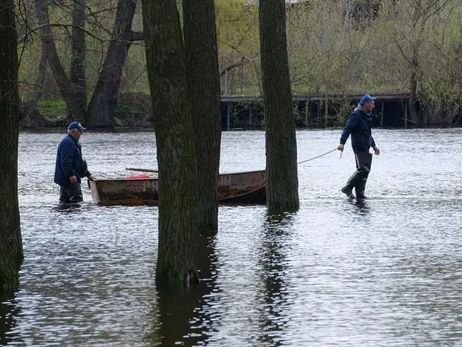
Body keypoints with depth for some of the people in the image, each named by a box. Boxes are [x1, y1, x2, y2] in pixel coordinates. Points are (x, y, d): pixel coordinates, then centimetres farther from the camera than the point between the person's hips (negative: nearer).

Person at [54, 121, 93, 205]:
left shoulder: (73, 142, 22)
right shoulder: (68, 143, -14)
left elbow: (80, 162, 29)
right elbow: (65, 161, -24)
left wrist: (87, 174, 27)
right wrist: (71, 174, -29)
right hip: (68, 179, -11)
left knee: (64, 201, 10)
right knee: (77, 199, -14)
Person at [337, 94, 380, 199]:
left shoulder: (367, 116, 20)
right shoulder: (357, 115, -11)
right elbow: (347, 128, -19)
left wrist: (374, 146, 35)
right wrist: (342, 143, -29)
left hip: (365, 147, 10)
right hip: (359, 147, -10)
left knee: (362, 170, 8)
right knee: (364, 169, -17)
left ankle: (360, 194, 10)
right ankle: (348, 188, -14)